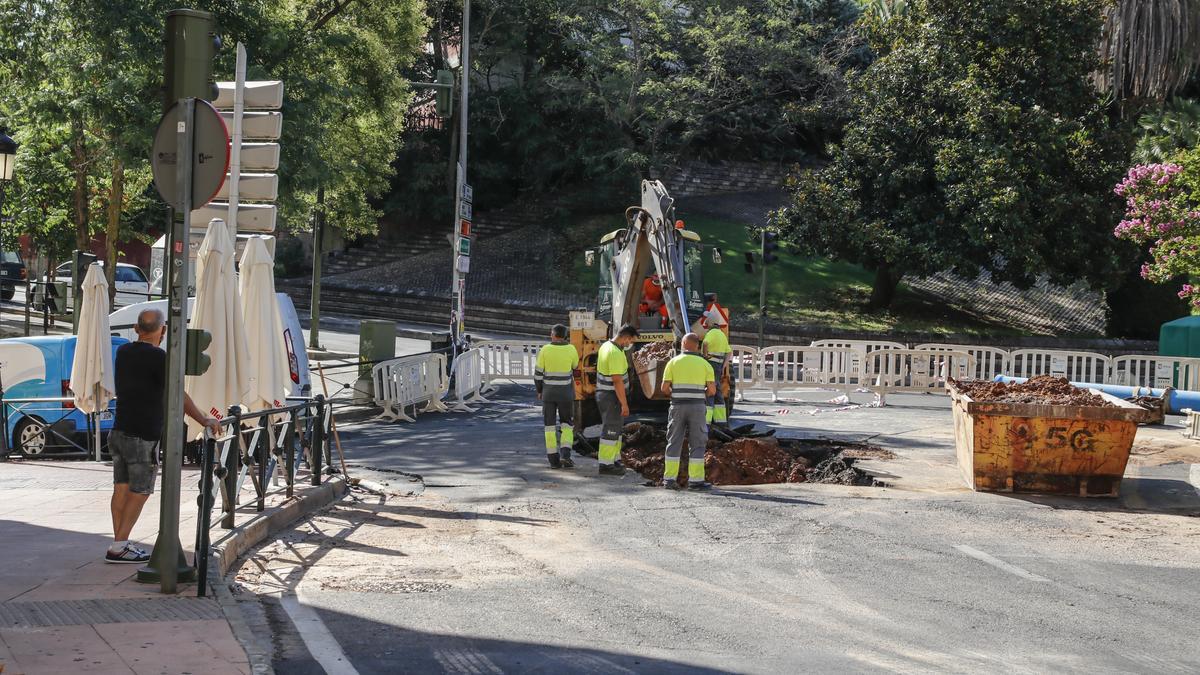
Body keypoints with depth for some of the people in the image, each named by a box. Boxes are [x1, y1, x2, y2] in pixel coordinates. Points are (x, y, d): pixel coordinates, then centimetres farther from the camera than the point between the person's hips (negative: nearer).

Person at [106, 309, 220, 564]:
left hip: (119, 431, 7)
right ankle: (119, 547, -3)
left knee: (121, 488, 10)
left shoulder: (123, 352, 9)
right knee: (140, 492, 0)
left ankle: (119, 543, 12)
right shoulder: (158, 357, -15)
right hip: (143, 437, -7)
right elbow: (179, 396, -17)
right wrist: (205, 421, -13)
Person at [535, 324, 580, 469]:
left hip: (548, 392, 0)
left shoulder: (545, 350, -8)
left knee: (550, 426, 7)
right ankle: (565, 455, -8)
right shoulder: (571, 349, -6)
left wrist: (539, 391, 11)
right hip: (565, 392, 0)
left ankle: (554, 459, 4)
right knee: (567, 424, 11)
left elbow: (538, 373, -4)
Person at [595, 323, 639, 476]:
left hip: (603, 393, 10)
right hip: (612, 397, -10)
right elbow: (617, 381, -26)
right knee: (611, 430, -2)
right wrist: (624, 404, -22)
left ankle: (615, 460, 24)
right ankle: (605, 465, 3)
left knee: (616, 429, 18)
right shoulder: (616, 354, -24)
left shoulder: (606, 345, 8)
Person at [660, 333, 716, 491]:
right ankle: (695, 479, 2)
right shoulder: (704, 364, 2)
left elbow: (665, 388, -2)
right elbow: (712, 390, -1)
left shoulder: (673, 362, 2)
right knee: (697, 444, 5)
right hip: (697, 407, -1)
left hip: (677, 406, 1)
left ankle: (670, 478, 6)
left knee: (674, 442, 8)